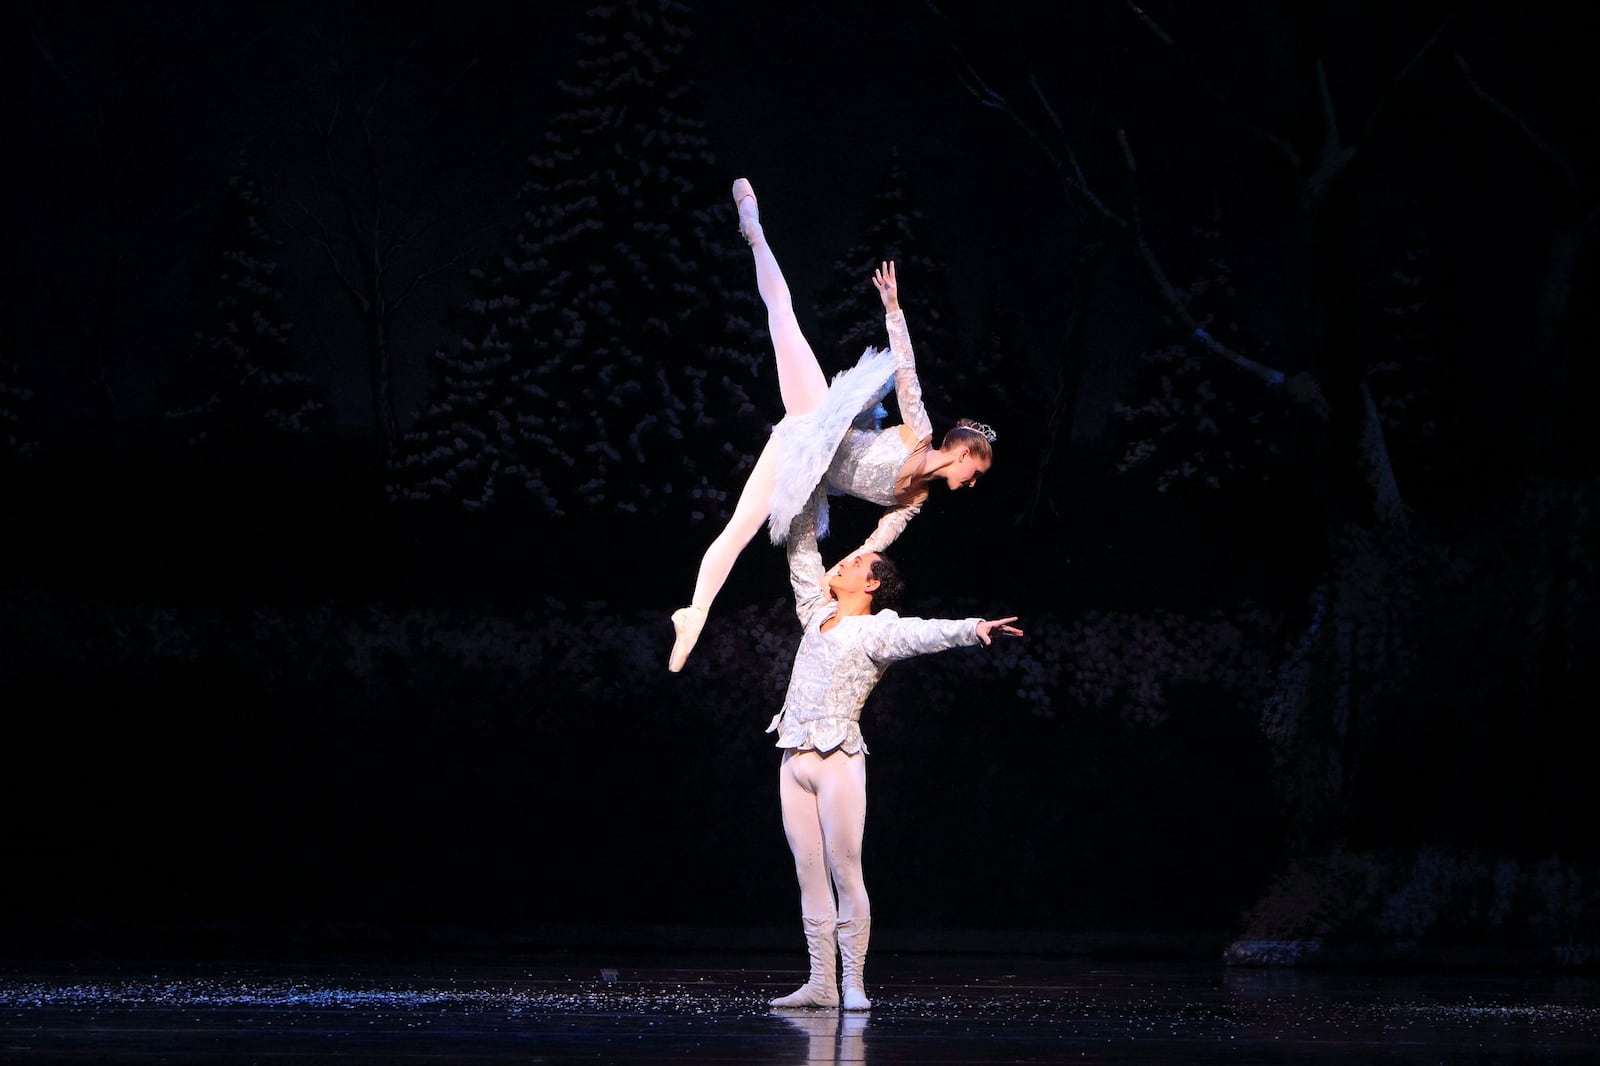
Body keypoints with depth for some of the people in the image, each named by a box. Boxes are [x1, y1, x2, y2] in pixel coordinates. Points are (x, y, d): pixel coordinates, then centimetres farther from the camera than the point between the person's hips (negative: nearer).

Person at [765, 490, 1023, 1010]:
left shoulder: (877, 631, -2)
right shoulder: (817, 614, 16)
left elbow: (926, 632, -20)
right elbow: (802, 553, 24)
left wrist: (973, 628, -38)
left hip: (838, 758, -6)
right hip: (795, 759, 6)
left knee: (845, 872, -8)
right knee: (809, 874, 4)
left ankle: (853, 982, -7)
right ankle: (820, 982, 4)